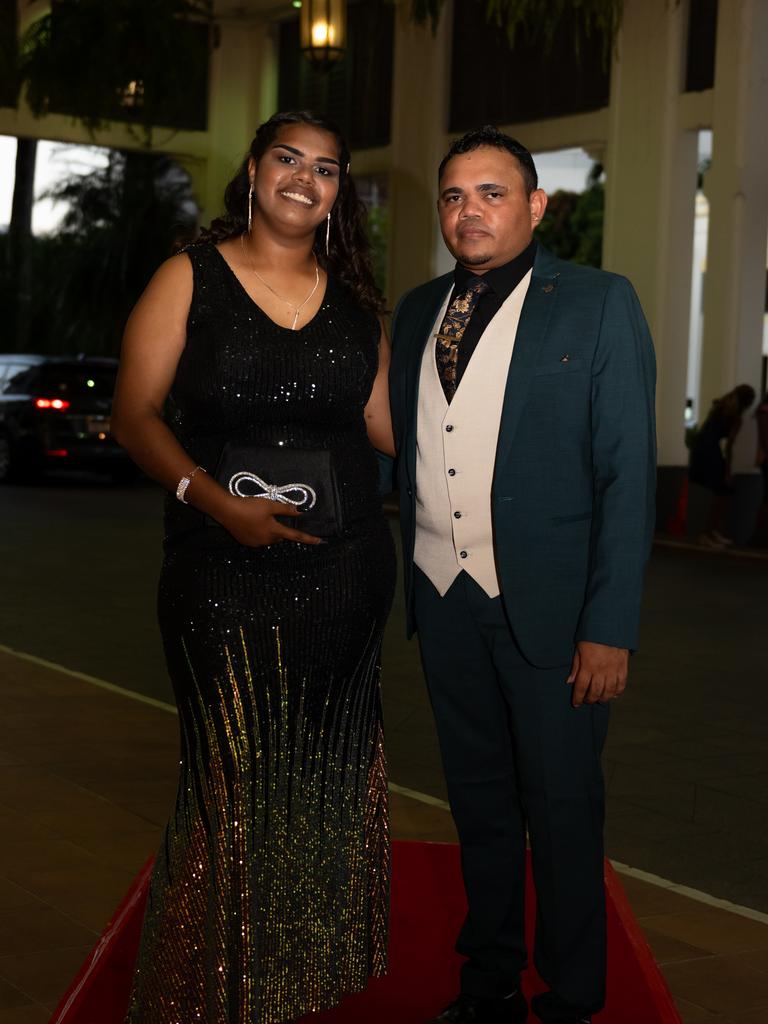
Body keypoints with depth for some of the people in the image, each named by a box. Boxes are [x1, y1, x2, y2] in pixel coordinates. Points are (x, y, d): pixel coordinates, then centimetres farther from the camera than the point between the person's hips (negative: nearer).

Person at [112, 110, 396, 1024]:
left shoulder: (353, 298, 11)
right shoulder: (190, 278, 0)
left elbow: (387, 426, 9)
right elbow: (135, 413, -5)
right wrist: (210, 497, -18)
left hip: (344, 573, 4)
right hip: (225, 580, -3)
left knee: (329, 779, 10)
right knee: (234, 786, -2)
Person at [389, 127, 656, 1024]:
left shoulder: (598, 304, -4)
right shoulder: (417, 310, 11)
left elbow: (628, 472, -8)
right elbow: (405, 449, 13)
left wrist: (610, 626, -14)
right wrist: (405, 570, 1)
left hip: (546, 604, -4)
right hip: (443, 596, 5)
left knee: (562, 810, 5)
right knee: (478, 800, 16)